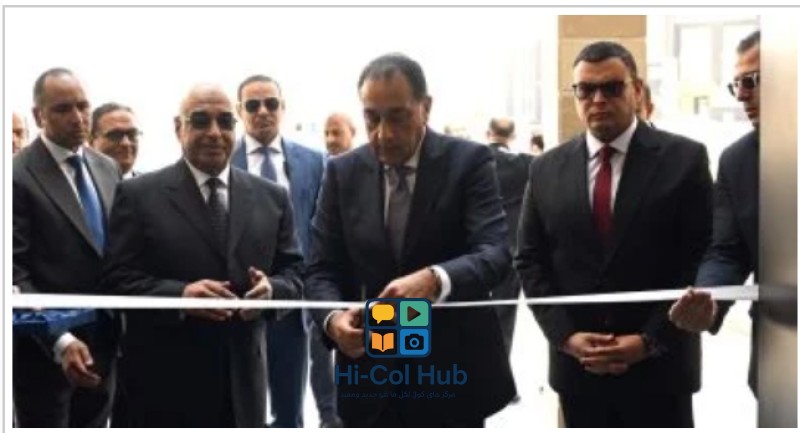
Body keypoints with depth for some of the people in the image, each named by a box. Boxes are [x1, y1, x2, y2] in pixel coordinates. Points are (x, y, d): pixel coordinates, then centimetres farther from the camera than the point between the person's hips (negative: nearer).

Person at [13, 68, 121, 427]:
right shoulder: (18, 175, -13)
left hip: (102, 341, 6)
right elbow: (15, 274, -16)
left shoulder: (107, 168, 9)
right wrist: (59, 341, -23)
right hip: (45, 347, -6)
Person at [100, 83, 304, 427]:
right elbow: (117, 280, -6)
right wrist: (180, 294, -23)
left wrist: (272, 288, -13)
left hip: (243, 379, 4)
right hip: (164, 382, -3)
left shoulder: (271, 197, 9)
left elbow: (293, 272, 10)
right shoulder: (139, 195, -2)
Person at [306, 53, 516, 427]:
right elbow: (321, 269, 3)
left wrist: (435, 280, -38)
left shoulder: (469, 161, -6)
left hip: (452, 373, -2)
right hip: (369, 376, 2)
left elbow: (494, 252, -17)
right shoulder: (342, 172, 3)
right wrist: (333, 317, -20)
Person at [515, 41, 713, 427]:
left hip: (659, 364, -2)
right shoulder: (547, 169, 6)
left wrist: (650, 340, -13)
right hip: (576, 364, 3)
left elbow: (702, 260, -6)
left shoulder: (685, 159, -3)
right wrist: (565, 336, -7)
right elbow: (531, 262, 6)